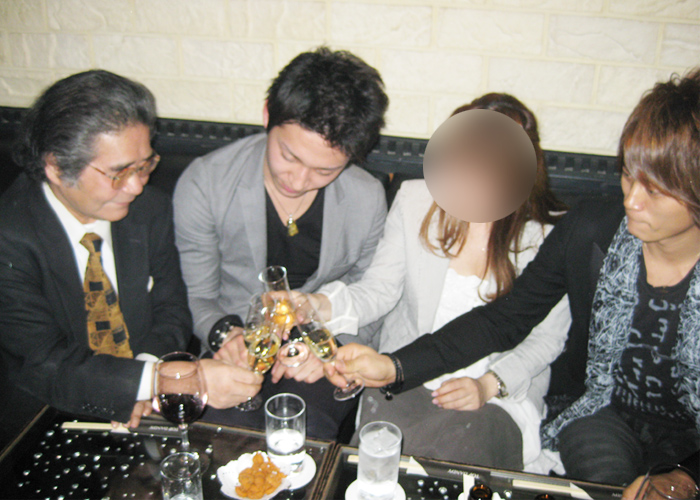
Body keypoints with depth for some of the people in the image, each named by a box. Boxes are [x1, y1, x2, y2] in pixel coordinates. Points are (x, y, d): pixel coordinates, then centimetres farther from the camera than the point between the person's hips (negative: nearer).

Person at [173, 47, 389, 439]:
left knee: (304, 432, -28)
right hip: (235, 347, 0)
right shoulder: (203, 185, -10)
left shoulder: (367, 199, -7)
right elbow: (197, 296, 0)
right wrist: (223, 333, -22)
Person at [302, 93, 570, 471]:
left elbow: (548, 336, 0)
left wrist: (490, 384, -14)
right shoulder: (415, 200, -3)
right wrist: (324, 305, -24)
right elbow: (381, 289, -4)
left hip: (501, 394, -1)